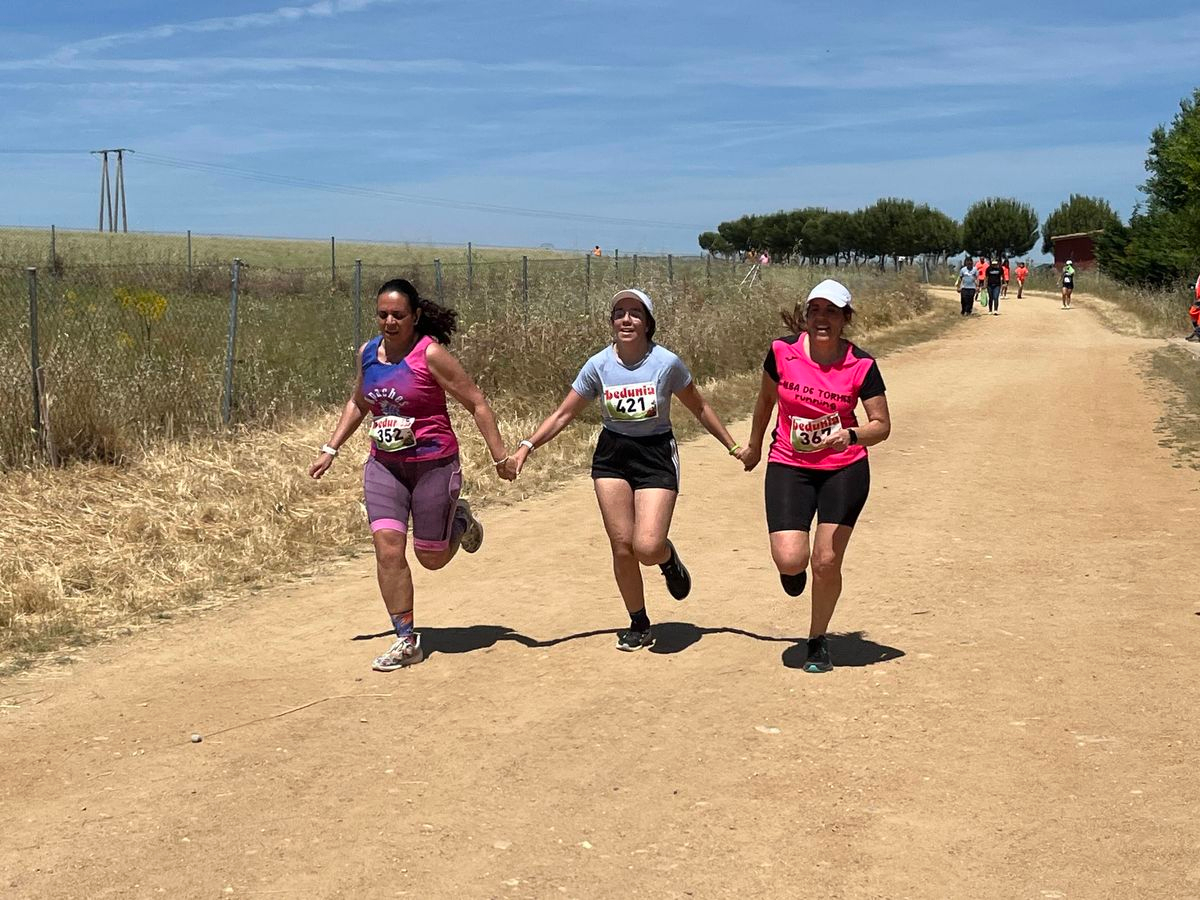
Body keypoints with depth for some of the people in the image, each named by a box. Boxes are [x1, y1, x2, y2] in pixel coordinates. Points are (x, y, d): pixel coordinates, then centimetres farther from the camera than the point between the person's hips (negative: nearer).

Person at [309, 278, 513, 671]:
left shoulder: (431, 354, -13)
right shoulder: (368, 353, 4)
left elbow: (476, 403, -10)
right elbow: (358, 403, 22)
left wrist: (499, 456, -12)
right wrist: (330, 450, 17)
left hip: (434, 464, -4)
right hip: (384, 466, 4)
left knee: (431, 557, 6)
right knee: (388, 551, -8)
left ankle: (460, 521, 40)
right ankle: (406, 640, 3)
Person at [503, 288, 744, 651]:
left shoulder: (666, 362, -9)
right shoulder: (598, 366, -4)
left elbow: (699, 408, 5)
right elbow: (563, 414, 2)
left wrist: (732, 446, 7)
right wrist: (527, 446, -9)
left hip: (656, 455, -2)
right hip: (612, 455, 2)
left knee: (647, 547, -17)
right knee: (622, 547, 1)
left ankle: (669, 558, 22)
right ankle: (639, 625, 20)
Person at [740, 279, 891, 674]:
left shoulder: (861, 365, -11)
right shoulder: (782, 351, -8)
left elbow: (882, 425, -7)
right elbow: (766, 398, 11)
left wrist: (851, 436, -27)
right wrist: (754, 445, 22)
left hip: (844, 469, 0)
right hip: (788, 467, 1)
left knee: (827, 561, -1)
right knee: (789, 559, -13)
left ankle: (818, 642, 23)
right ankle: (797, 569, 28)